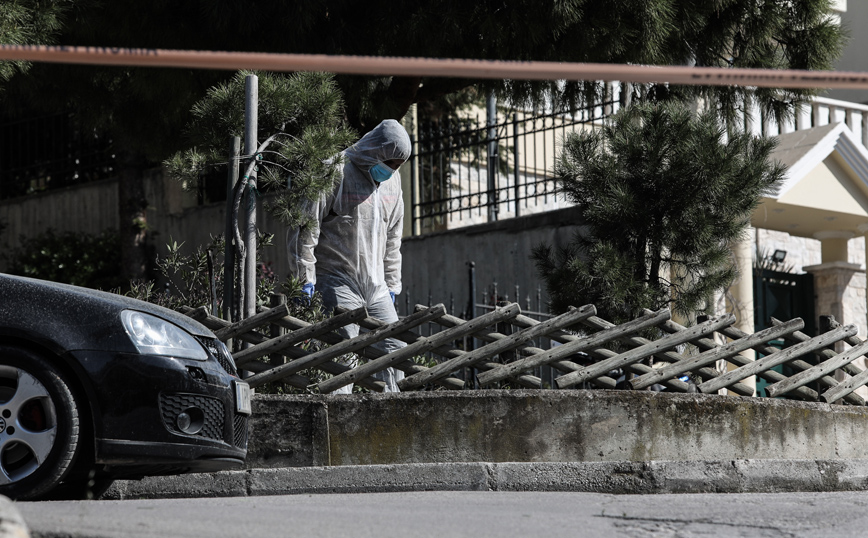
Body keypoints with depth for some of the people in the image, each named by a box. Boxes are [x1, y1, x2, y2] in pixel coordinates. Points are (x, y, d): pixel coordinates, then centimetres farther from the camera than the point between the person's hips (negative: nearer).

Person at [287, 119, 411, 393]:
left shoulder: (391, 180, 14)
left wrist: (392, 285, 19)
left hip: (376, 287, 7)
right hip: (338, 283, -7)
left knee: (394, 348, 3)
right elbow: (305, 226, -12)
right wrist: (305, 278, -15)